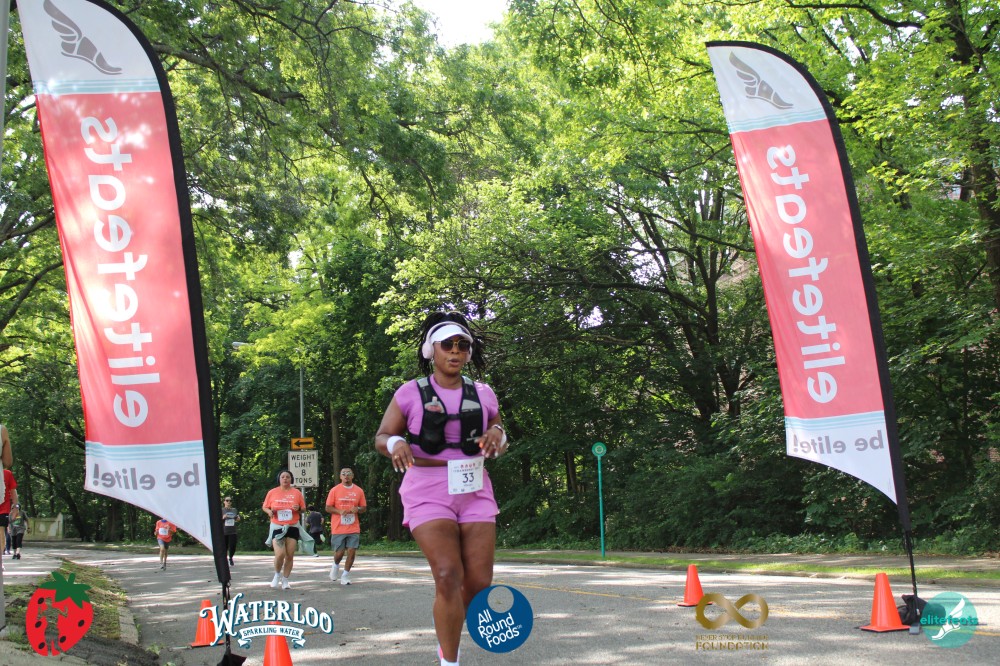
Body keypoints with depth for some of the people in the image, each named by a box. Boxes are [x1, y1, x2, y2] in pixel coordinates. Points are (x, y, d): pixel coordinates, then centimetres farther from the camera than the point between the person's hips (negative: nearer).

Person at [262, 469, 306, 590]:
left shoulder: (297, 493, 5)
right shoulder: (272, 492, 4)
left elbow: (303, 509, 11)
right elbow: (264, 507, 12)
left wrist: (298, 509, -11)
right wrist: (269, 511, -10)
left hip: (292, 527, 2)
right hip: (277, 527, -1)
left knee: (290, 555, 2)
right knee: (279, 554, -15)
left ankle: (285, 579, 17)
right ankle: (277, 575, 13)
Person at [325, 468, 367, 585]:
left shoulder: (359, 491, 6)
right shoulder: (334, 490, 0)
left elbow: (364, 508, 13)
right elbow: (328, 508, 1)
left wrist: (358, 509, -10)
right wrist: (339, 511, -16)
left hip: (354, 528, 2)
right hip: (338, 528, -2)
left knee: (352, 552, -5)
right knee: (339, 553, 0)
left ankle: (345, 575, 10)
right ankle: (336, 565, 33)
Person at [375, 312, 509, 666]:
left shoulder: (483, 394, 9)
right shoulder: (410, 393, 0)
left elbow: (500, 443, 18)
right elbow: (381, 437, 2)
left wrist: (498, 436, -7)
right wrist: (394, 444, -22)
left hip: (474, 490, 4)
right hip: (428, 492, -3)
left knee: (480, 583, -2)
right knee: (448, 576, -20)